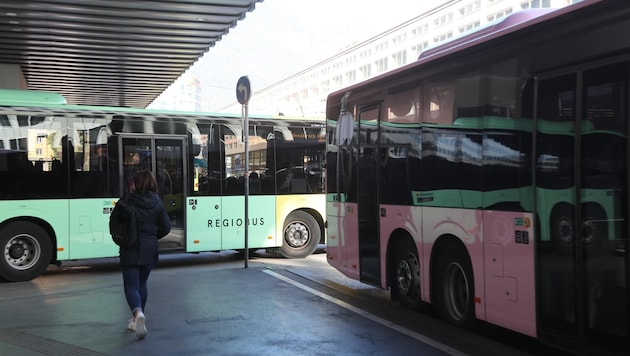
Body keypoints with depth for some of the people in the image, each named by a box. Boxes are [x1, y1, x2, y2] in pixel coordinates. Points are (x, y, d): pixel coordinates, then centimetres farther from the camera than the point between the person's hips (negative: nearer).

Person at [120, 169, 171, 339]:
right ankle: (137, 320, 27)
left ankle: (138, 313, -28)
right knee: (142, 284, 19)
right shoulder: (157, 202, 0)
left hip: (130, 250, -4)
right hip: (149, 249, 4)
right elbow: (166, 227, 0)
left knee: (131, 286, -1)